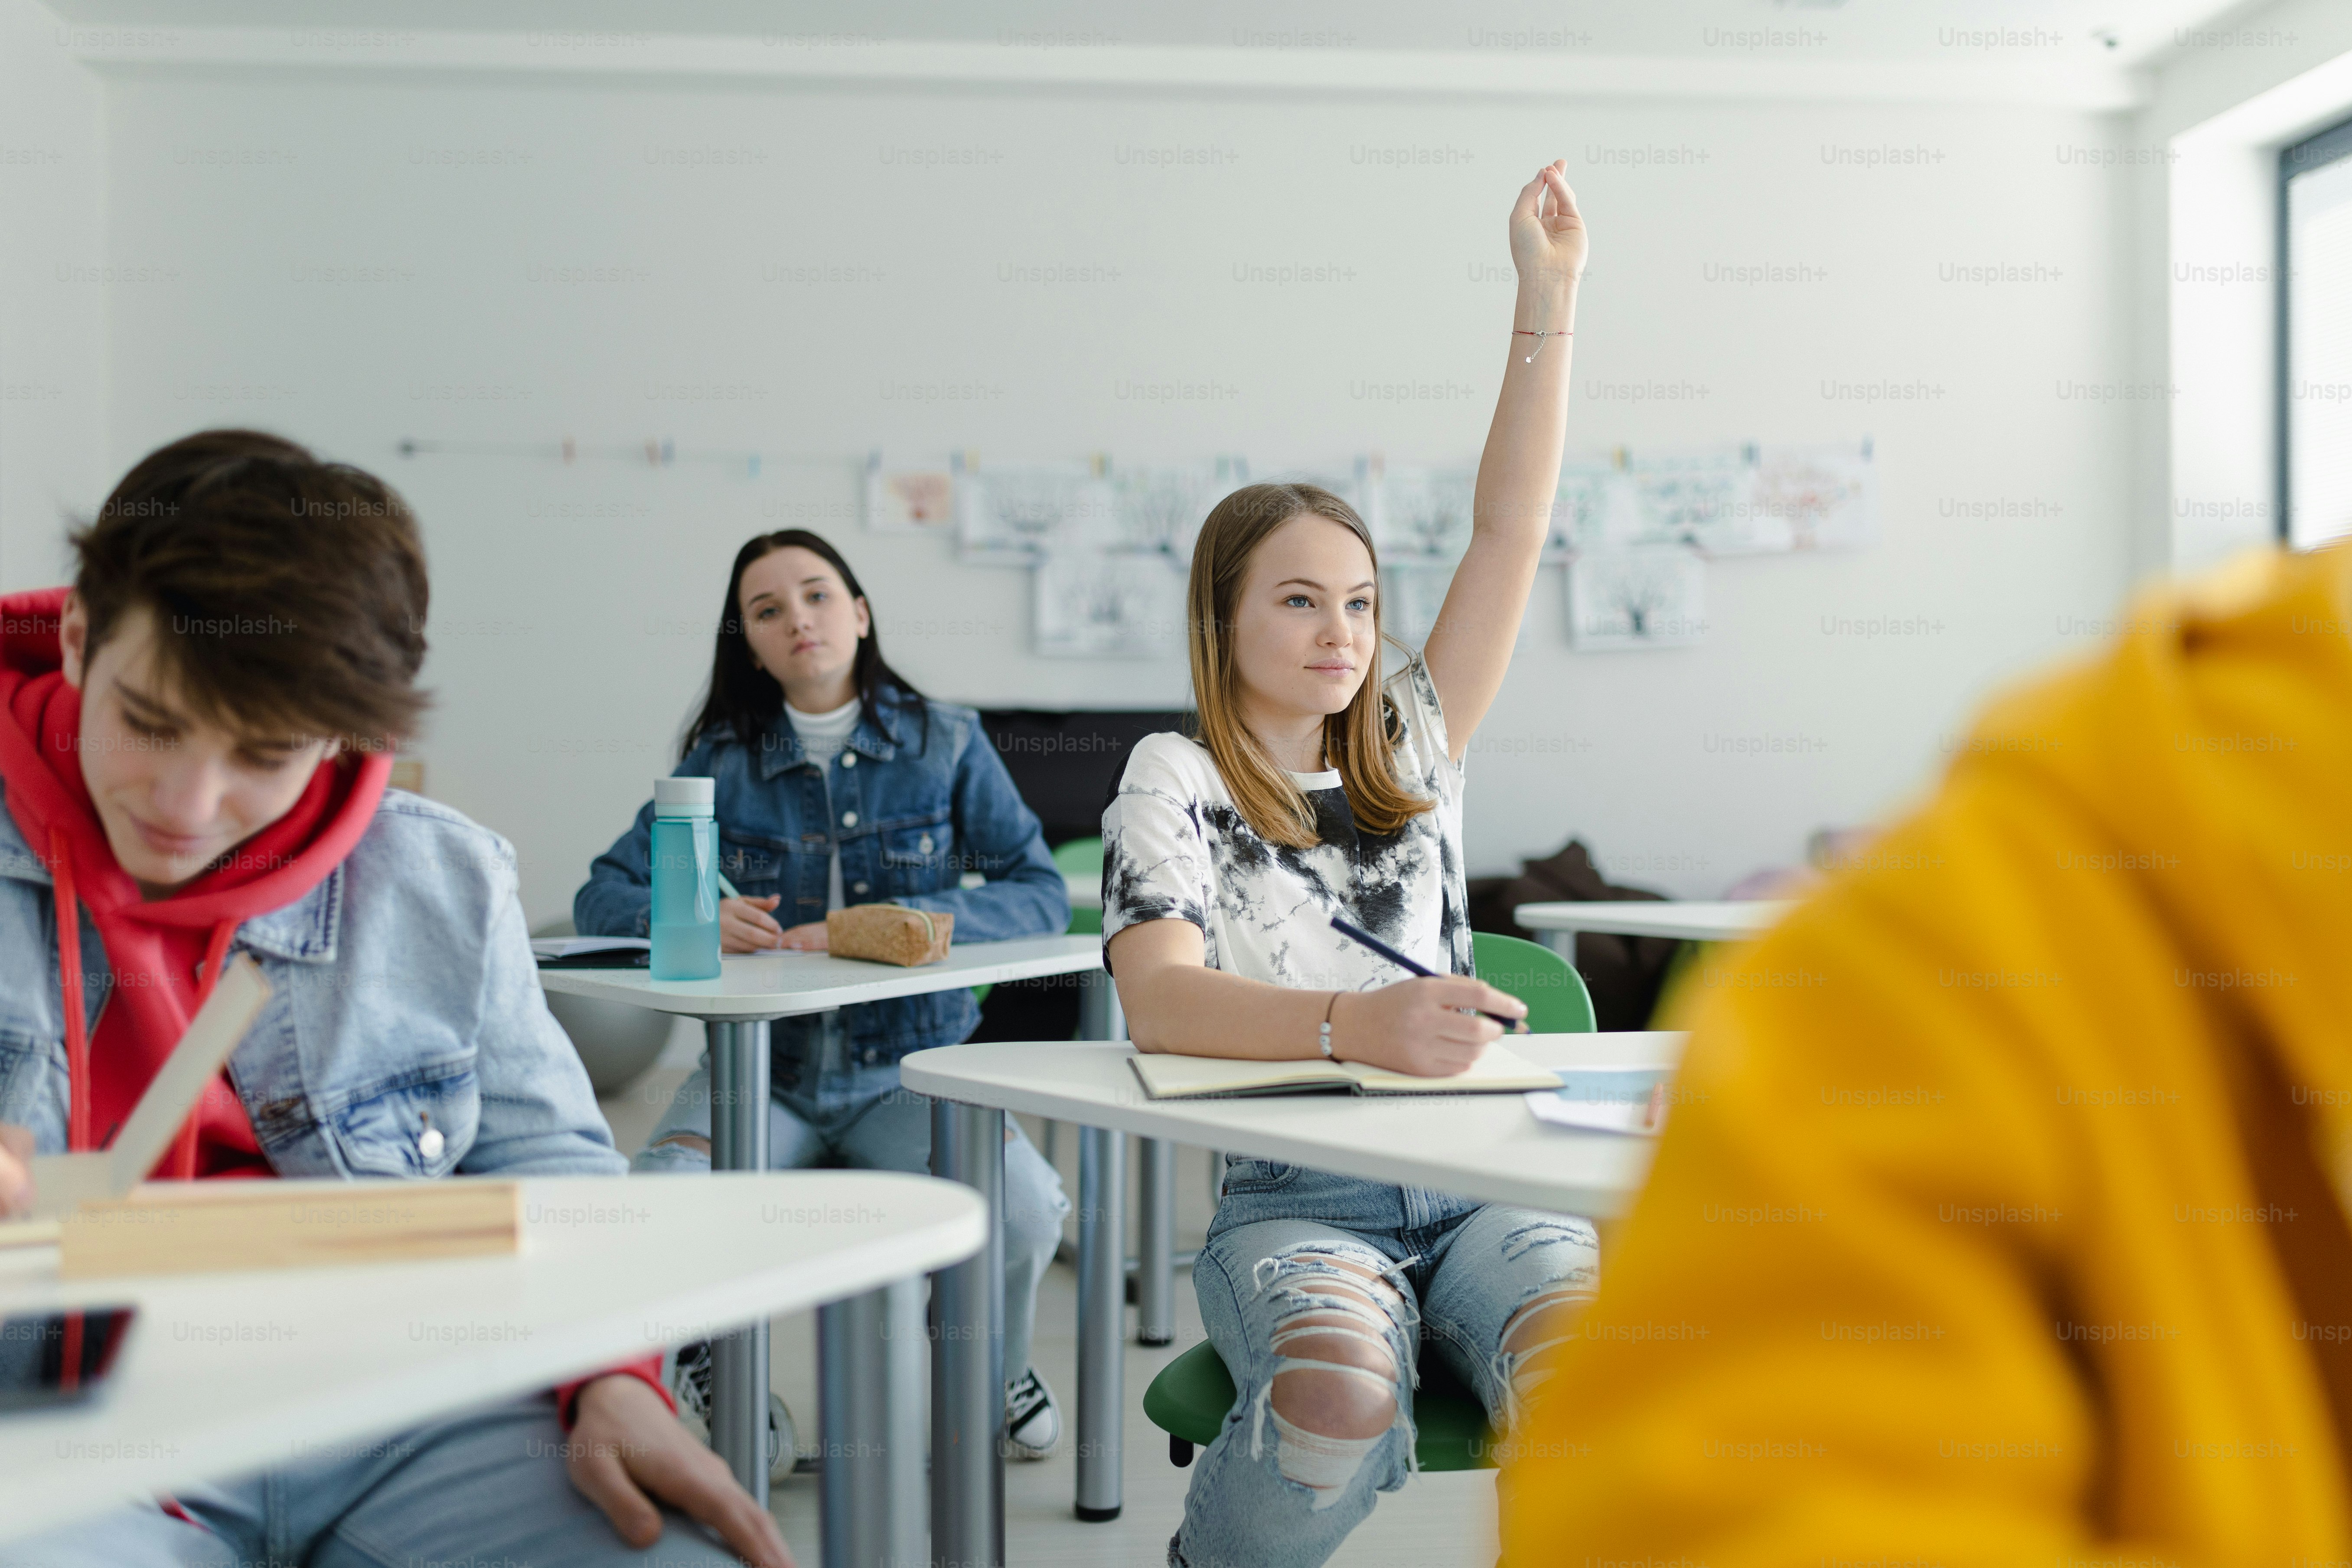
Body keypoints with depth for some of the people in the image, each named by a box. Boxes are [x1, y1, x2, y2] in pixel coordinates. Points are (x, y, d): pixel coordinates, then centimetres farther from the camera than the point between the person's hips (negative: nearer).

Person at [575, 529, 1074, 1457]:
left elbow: (1042, 897, -6)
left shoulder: (947, 744, 2)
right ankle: (716, 1366, 10)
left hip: (909, 1067, -1)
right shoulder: (722, 761, 4)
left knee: (1025, 1211, -29)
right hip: (760, 1068, 1)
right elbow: (602, 897, 4)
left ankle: (996, 1374, 9)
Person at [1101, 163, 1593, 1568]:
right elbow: (1157, 996, -15)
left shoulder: (1411, 751, 16)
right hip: (1296, 1201, -3)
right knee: (1339, 1398, -35)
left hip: (1478, 1184, 3)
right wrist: (1352, 1025, -32)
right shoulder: (1177, 781, 3)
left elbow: (1510, 536, 9)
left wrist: (1549, 296, 4)